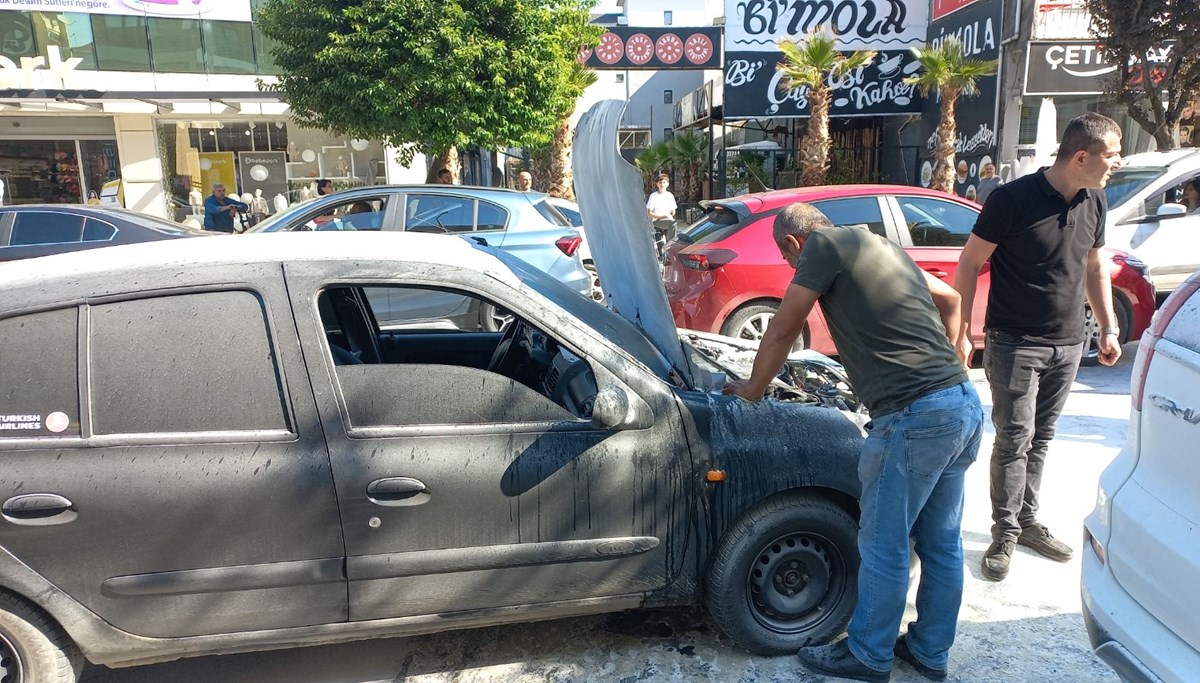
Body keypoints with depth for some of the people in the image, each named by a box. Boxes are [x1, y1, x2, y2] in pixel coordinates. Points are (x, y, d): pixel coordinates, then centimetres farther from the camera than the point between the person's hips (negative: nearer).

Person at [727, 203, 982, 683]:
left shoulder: (825, 244, -3)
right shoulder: (883, 247, 22)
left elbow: (781, 332, 0)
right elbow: (950, 299, 32)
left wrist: (752, 388, 14)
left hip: (916, 417, -9)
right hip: (965, 405, 9)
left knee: (883, 547, 7)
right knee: (942, 543, 20)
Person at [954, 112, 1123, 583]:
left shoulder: (1094, 203, 6)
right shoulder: (1013, 199, -14)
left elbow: (1095, 267, 18)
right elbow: (969, 264, -11)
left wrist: (1109, 328, 14)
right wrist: (961, 332, -13)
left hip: (1067, 345, 6)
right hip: (1014, 344, -6)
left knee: (1039, 440, 14)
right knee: (1014, 440, -2)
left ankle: (1027, 521, 27)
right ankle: (1005, 533, 10)